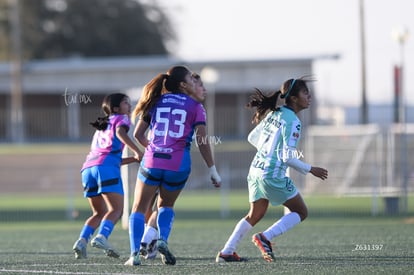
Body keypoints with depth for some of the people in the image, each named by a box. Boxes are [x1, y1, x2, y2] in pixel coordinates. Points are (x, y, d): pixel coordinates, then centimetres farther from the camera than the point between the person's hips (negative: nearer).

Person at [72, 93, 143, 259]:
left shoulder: (101, 128, 36)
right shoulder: (121, 119, 15)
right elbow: (120, 132, -10)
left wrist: (134, 159, 31)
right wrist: (137, 151, -19)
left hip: (88, 168, 7)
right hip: (107, 168, -7)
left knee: (99, 213, 14)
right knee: (116, 209, -11)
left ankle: (82, 241, -6)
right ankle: (101, 237, -34)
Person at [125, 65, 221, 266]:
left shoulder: (156, 102, 10)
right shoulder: (195, 106, 3)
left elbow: (138, 134, 12)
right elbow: (202, 142, -4)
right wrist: (213, 171, 1)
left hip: (152, 162, 0)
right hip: (178, 166, 0)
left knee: (139, 209, 9)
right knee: (166, 205, 23)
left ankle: (135, 253, -8)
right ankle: (163, 240, -2)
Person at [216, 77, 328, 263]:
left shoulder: (274, 114, 9)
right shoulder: (292, 122, -15)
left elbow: (252, 138, 18)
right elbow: (288, 158, -18)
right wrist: (310, 170, -7)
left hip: (256, 170, 8)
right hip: (273, 175, -8)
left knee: (255, 215, 21)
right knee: (301, 212, 5)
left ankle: (226, 252, 18)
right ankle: (265, 237, -8)